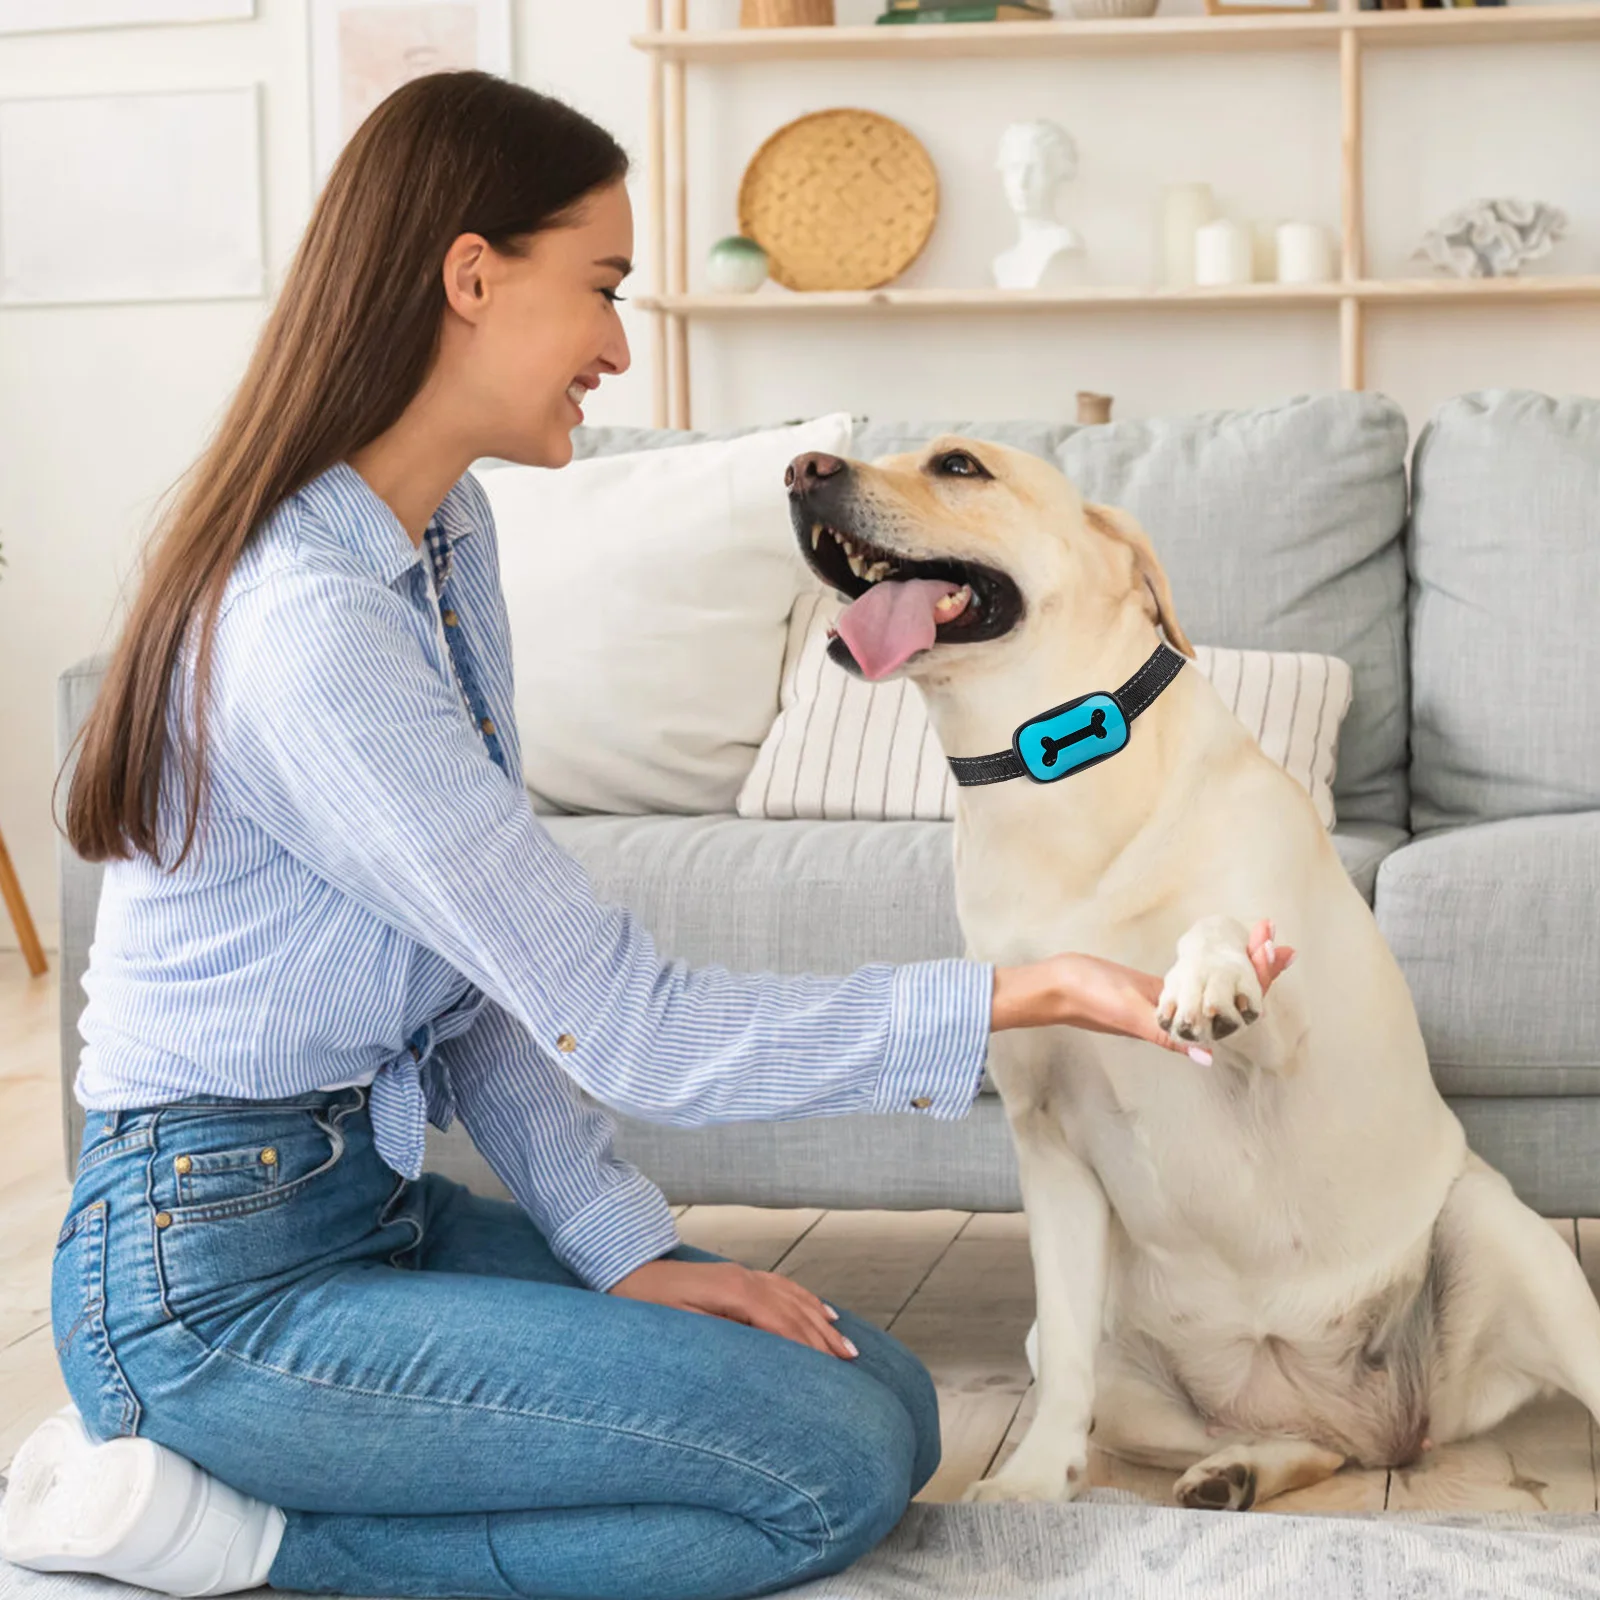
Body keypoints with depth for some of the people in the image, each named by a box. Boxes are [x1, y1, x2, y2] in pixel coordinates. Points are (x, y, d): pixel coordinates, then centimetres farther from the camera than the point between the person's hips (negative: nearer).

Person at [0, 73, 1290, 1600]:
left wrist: (627, 1248, -3)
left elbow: (493, 978, 7)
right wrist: (1030, 989, -21)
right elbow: (624, 1028, -23)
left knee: (885, 1398, 2)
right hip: (214, 1278, -10)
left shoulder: (446, 532, 7)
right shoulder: (307, 629, -25)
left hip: (377, 1197, 10)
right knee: (835, 1466, -16)